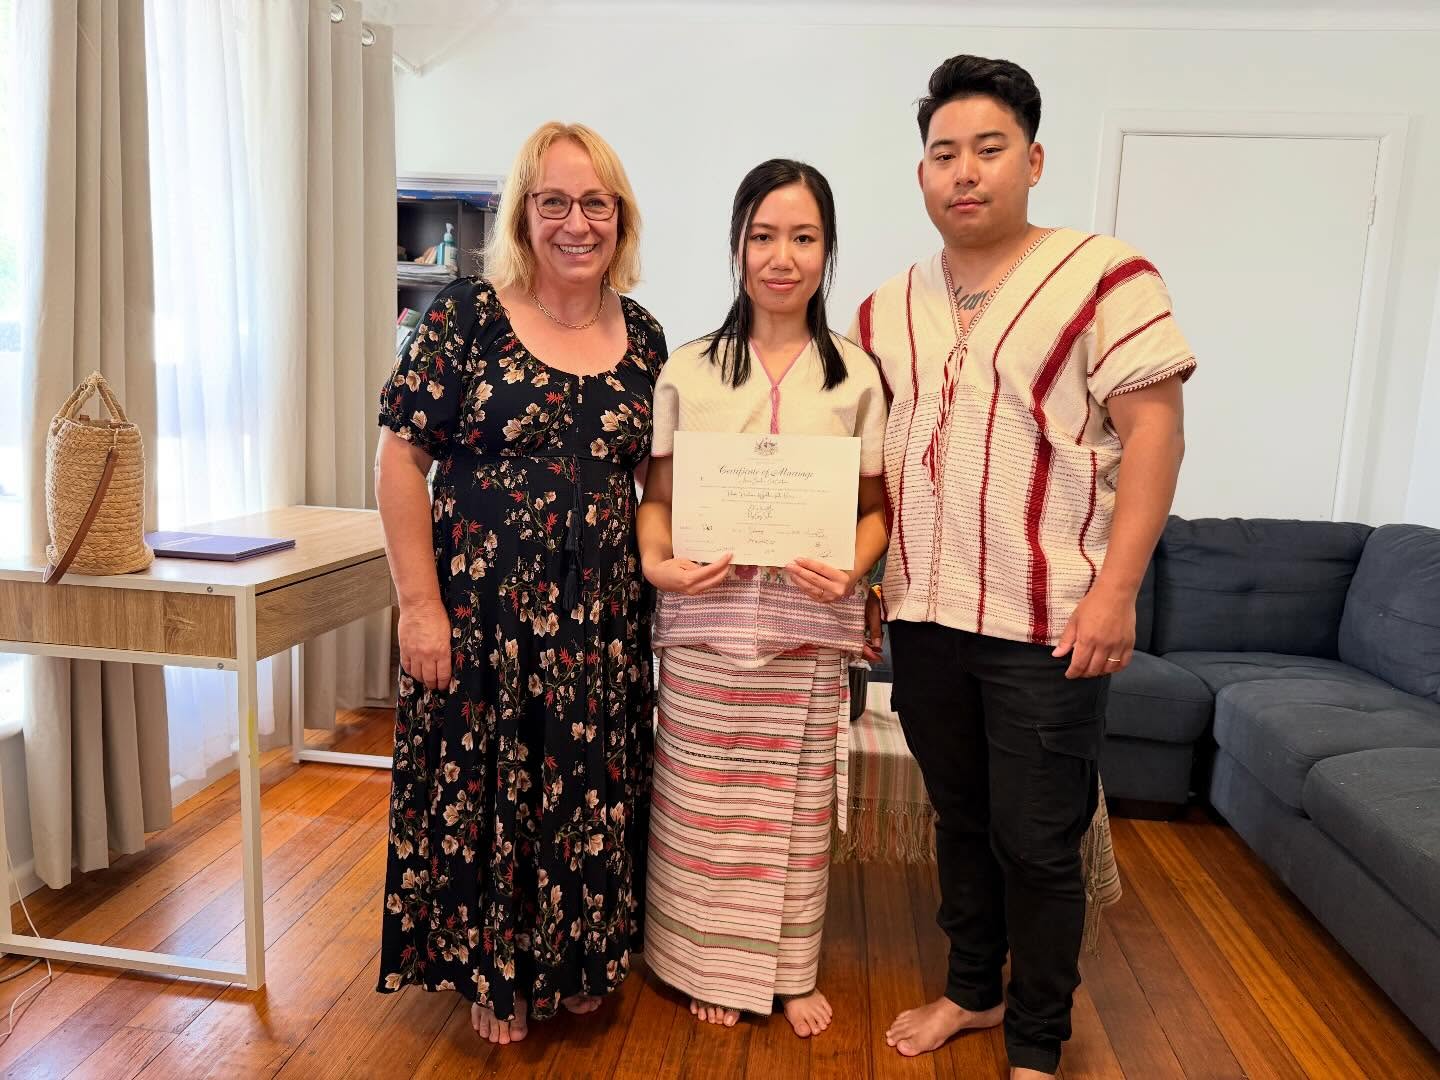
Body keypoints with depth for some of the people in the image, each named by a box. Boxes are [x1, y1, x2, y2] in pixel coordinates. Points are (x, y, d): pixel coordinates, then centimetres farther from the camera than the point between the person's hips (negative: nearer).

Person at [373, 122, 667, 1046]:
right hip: (482, 609, -3)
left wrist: (661, 574, 5)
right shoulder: (467, 315, -6)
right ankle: (494, 977, 33)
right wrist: (421, 603, -12)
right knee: (482, 789, 8)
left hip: (602, 617, 4)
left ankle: (577, 962, 38)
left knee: (591, 789, 13)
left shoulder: (643, 337, 6)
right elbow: (403, 458, -8)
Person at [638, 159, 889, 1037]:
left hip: (809, 627, 0)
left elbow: (878, 506, 4)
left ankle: (793, 970, 33)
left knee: (798, 804, 11)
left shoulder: (857, 375, 3)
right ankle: (715, 966, 32)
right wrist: (657, 562, -12)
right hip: (704, 622, 0)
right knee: (705, 802, 9)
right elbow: (657, 496, 6)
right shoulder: (688, 371, 3)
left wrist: (851, 569, -14)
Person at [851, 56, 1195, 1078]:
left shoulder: (1105, 275, -6)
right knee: (961, 819, 18)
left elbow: (1155, 430, -10)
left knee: (1037, 842, 5)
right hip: (923, 615, 5)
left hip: (1048, 623, -4)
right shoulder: (887, 309, 10)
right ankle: (973, 989, 39)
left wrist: (1116, 589, -15)